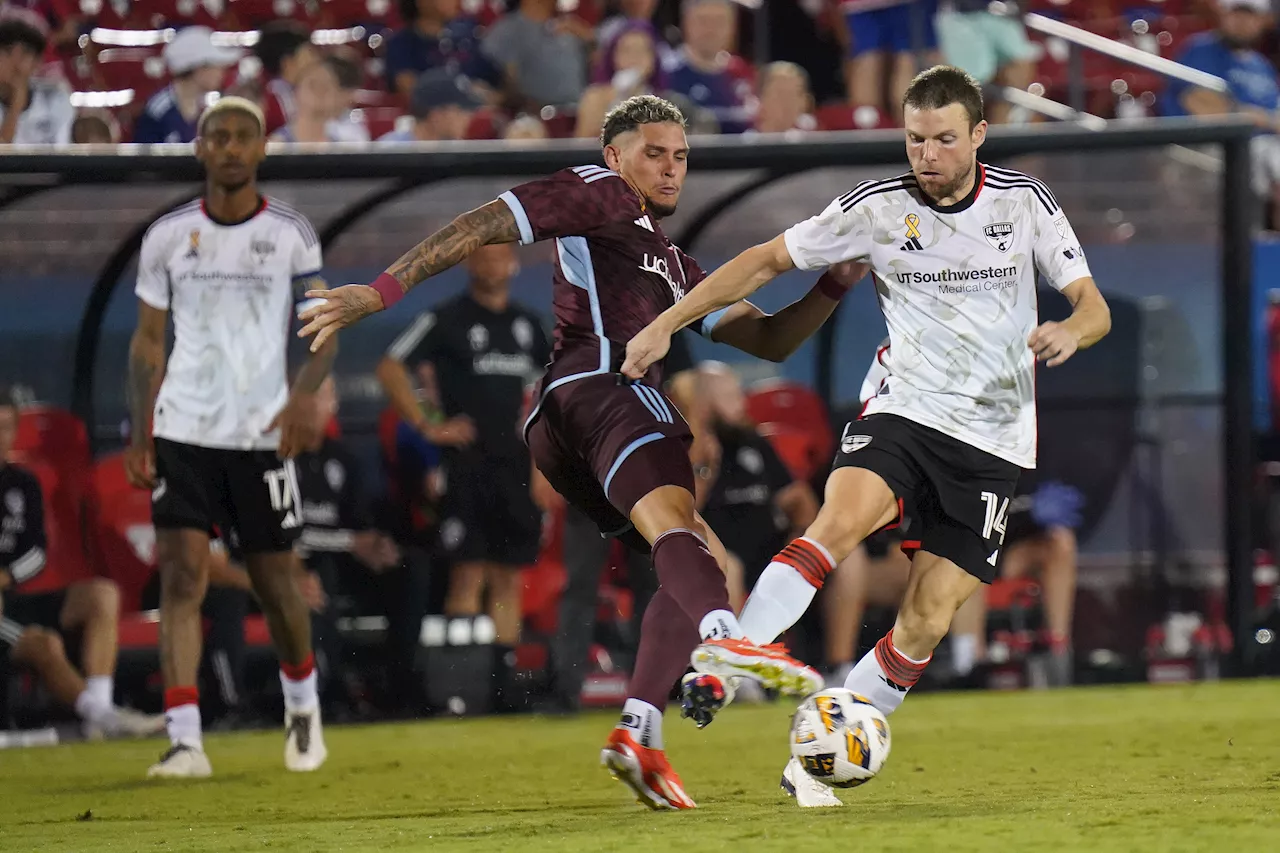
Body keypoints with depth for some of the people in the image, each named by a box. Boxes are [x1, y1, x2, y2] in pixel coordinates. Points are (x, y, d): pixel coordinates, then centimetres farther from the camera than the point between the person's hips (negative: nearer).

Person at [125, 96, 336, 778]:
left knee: (275, 585, 6)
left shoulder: (291, 233, 1)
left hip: (262, 433, 0)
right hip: (182, 431, 0)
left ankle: (302, 704, 34)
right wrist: (137, 435, 3)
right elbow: (148, 340, 10)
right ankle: (184, 740, -15)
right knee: (182, 575, -12)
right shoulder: (168, 235, 4)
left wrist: (303, 395, -16)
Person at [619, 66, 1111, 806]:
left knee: (925, 625, -6)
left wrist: (1070, 333, -23)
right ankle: (720, 668, -40)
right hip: (903, 412, -1)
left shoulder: (1024, 202, -1)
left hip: (993, 443, 1)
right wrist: (666, 324, -1)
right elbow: (766, 261, 5)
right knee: (840, 521, -31)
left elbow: (1093, 308, 2)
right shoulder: (878, 207, -2)